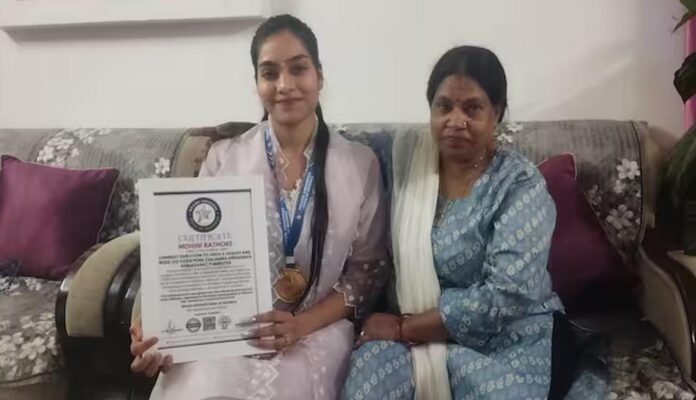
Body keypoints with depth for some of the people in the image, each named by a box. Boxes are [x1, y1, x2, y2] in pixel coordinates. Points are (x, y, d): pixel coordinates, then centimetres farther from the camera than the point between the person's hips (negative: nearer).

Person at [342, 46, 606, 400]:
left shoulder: (521, 185, -13)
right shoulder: (407, 159, 0)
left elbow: (504, 297, -22)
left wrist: (403, 328, -18)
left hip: (503, 340, -1)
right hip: (407, 328, 2)